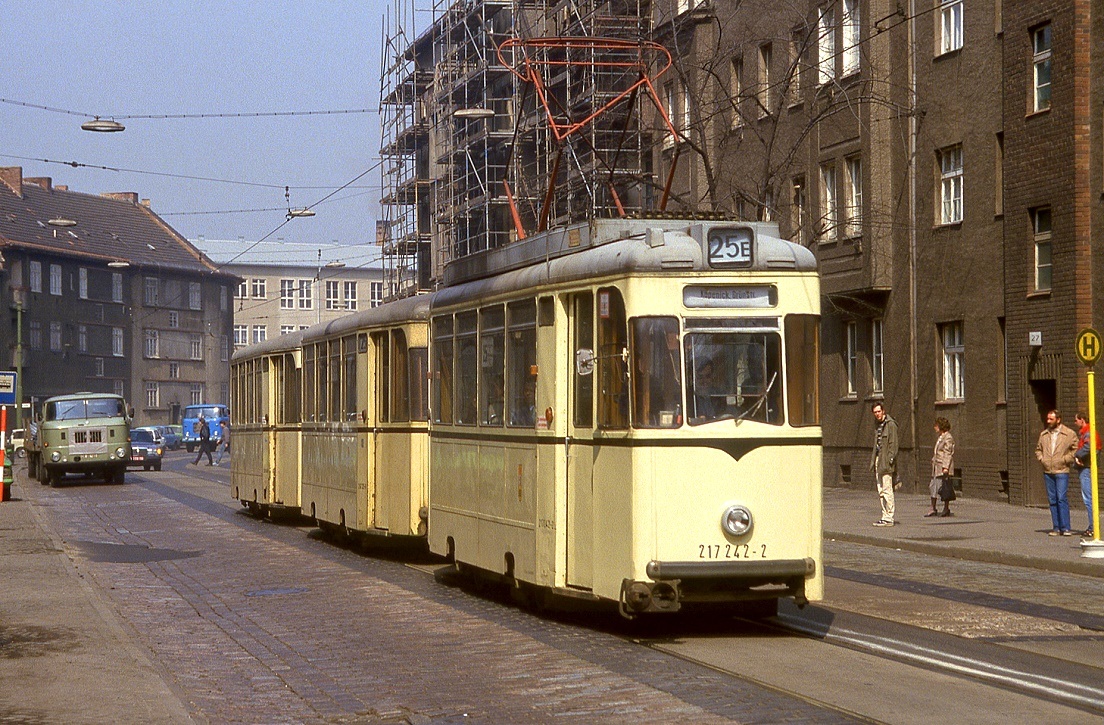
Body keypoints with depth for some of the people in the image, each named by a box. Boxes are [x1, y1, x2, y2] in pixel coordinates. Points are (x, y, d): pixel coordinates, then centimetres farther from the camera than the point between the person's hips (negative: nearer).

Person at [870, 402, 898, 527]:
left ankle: (888, 518, -8)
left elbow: (893, 444, -12)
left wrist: (889, 460, -18)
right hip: (878, 460, 9)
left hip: (886, 462, -9)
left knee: (887, 490, -9)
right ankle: (885, 515, 13)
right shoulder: (878, 425, 18)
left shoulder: (890, 425, -8)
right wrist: (873, 461, 16)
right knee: (881, 491, 9)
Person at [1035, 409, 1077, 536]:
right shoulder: (1043, 434, 14)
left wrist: (1065, 459, -9)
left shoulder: (1069, 434, 0)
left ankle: (1065, 528, -9)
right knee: (1052, 500, 5)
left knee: (1062, 498, -11)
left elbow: (1076, 450, -1)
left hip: (1061, 471, -5)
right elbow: (1038, 449, 23)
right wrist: (1041, 459, 5)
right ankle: (1056, 528, 9)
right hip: (1047, 472, 5)